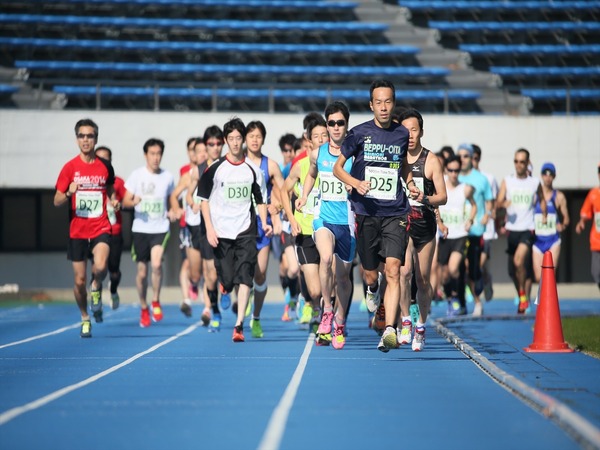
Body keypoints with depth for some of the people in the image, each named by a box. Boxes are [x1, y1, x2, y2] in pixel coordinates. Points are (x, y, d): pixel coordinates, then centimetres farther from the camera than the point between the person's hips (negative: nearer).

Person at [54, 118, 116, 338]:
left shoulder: (105, 166, 3)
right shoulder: (70, 167, -1)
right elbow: (57, 201, 0)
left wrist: (114, 201, -1)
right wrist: (69, 193, -21)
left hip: (100, 229, 0)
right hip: (77, 231, 0)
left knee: (100, 267, -27)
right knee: (79, 281, 4)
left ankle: (96, 288, 7)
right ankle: (85, 319, 26)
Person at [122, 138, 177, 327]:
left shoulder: (168, 177, 4)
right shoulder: (136, 175, 0)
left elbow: (173, 198, 18)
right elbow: (125, 201, 0)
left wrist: (174, 211, -3)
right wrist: (133, 202, -23)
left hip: (161, 229, 0)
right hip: (140, 228, 0)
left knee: (156, 264, -23)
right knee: (142, 271, 5)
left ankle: (156, 301, -2)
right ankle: (143, 308, 24)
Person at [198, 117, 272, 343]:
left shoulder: (253, 170, 7)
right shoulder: (215, 169, 1)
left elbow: (260, 200, 15)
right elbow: (204, 200, 4)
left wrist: (264, 223, 0)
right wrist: (209, 229, -5)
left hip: (245, 231, 1)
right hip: (221, 233, -1)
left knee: (244, 277, -14)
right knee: (226, 280, 0)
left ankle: (239, 325, -16)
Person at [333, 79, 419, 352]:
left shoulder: (402, 134, 6)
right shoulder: (359, 133, -1)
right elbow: (337, 168, 6)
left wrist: (411, 185, 8)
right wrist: (356, 183, -13)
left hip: (395, 214, 1)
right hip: (366, 212, -1)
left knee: (393, 270, -14)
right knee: (370, 272, 7)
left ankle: (390, 330, -18)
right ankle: (372, 289, 46)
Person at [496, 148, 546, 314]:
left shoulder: (535, 182, 4)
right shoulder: (507, 181, 5)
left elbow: (542, 199, 23)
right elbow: (498, 203, -4)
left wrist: (544, 215, 13)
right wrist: (503, 204, -25)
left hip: (528, 230, -3)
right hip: (511, 229, 3)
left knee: (519, 261, -25)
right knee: (512, 269, 9)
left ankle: (524, 295, -10)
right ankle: (521, 298, 29)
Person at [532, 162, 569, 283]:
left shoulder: (559, 196, 3)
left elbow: (566, 217, 7)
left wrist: (563, 225, -13)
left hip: (553, 240, 0)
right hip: (537, 240, 0)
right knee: (538, 277, -2)